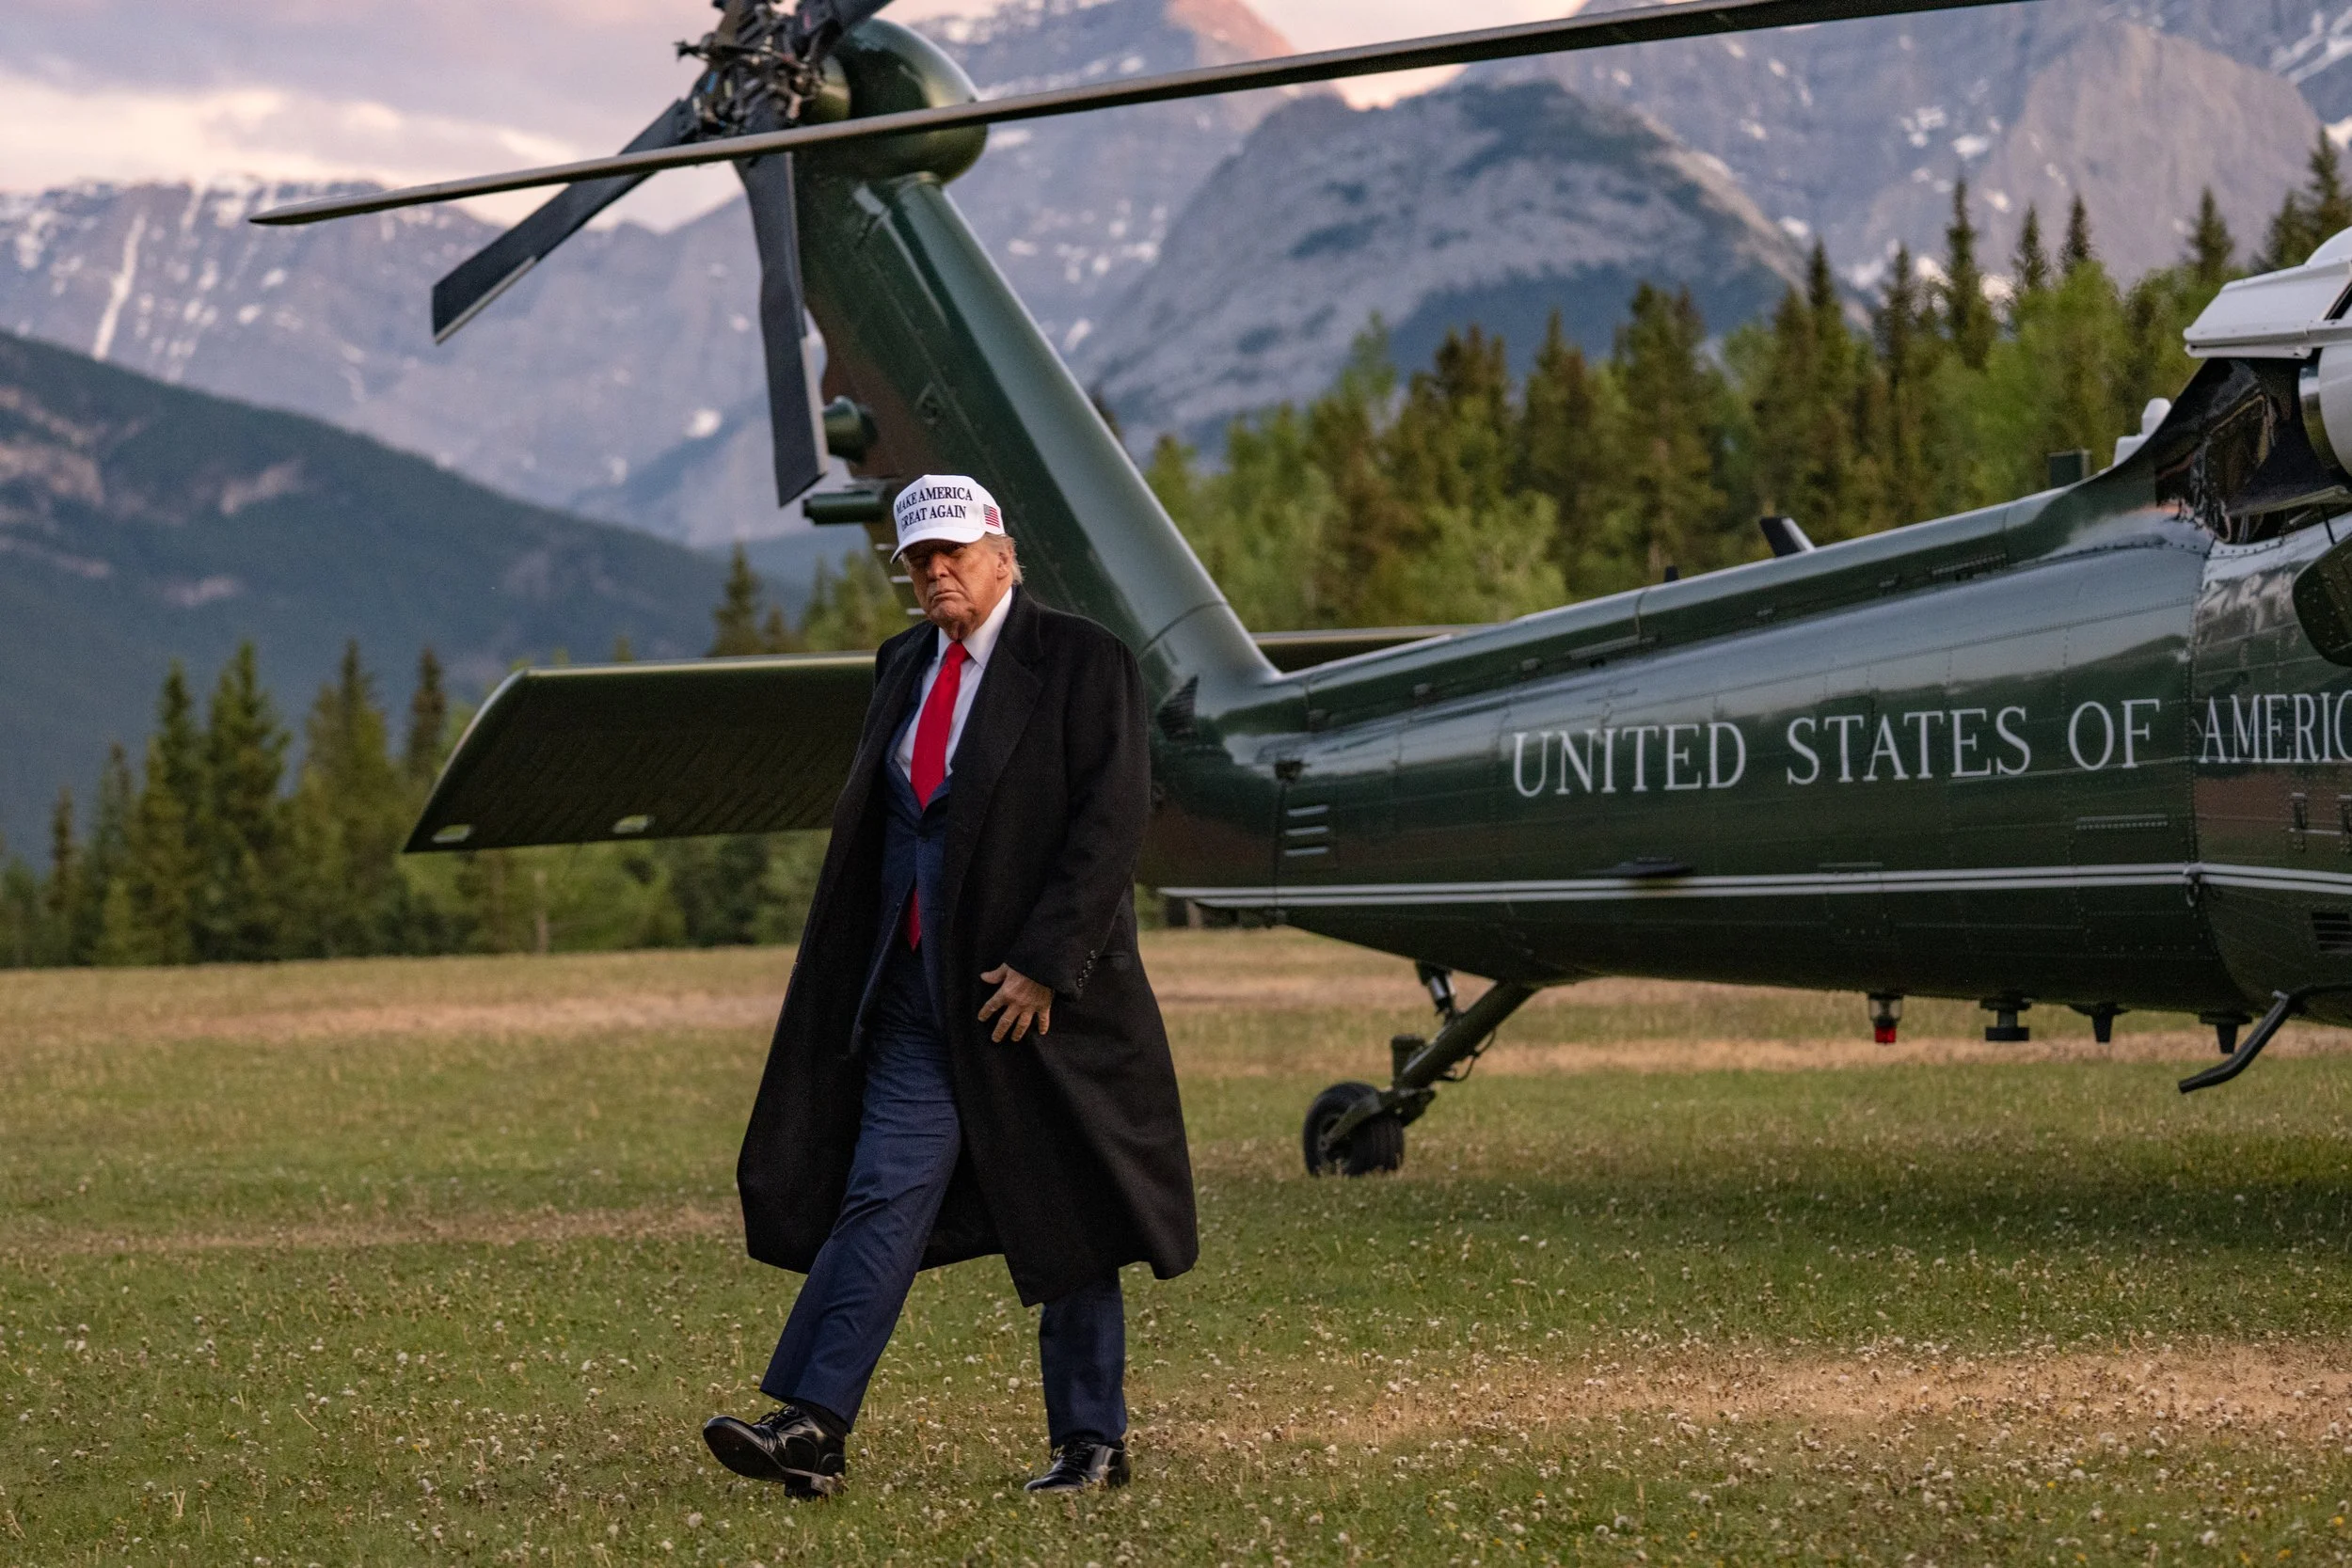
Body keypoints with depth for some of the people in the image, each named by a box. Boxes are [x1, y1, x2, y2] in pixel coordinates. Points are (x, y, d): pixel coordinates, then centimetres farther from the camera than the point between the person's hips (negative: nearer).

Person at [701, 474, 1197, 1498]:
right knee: (883, 1199, -7)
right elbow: (869, 828, 19)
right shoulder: (903, 666, 14)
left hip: (1043, 992, -5)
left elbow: (1111, 823, -13)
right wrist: (862, 976, 12)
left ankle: (1090, 1441, 15)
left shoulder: (1084, 663, -6)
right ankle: (811, 1429, -15)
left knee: (1066, 1221, 4)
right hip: (918, 996, 5)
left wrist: (1041, 965, -18)